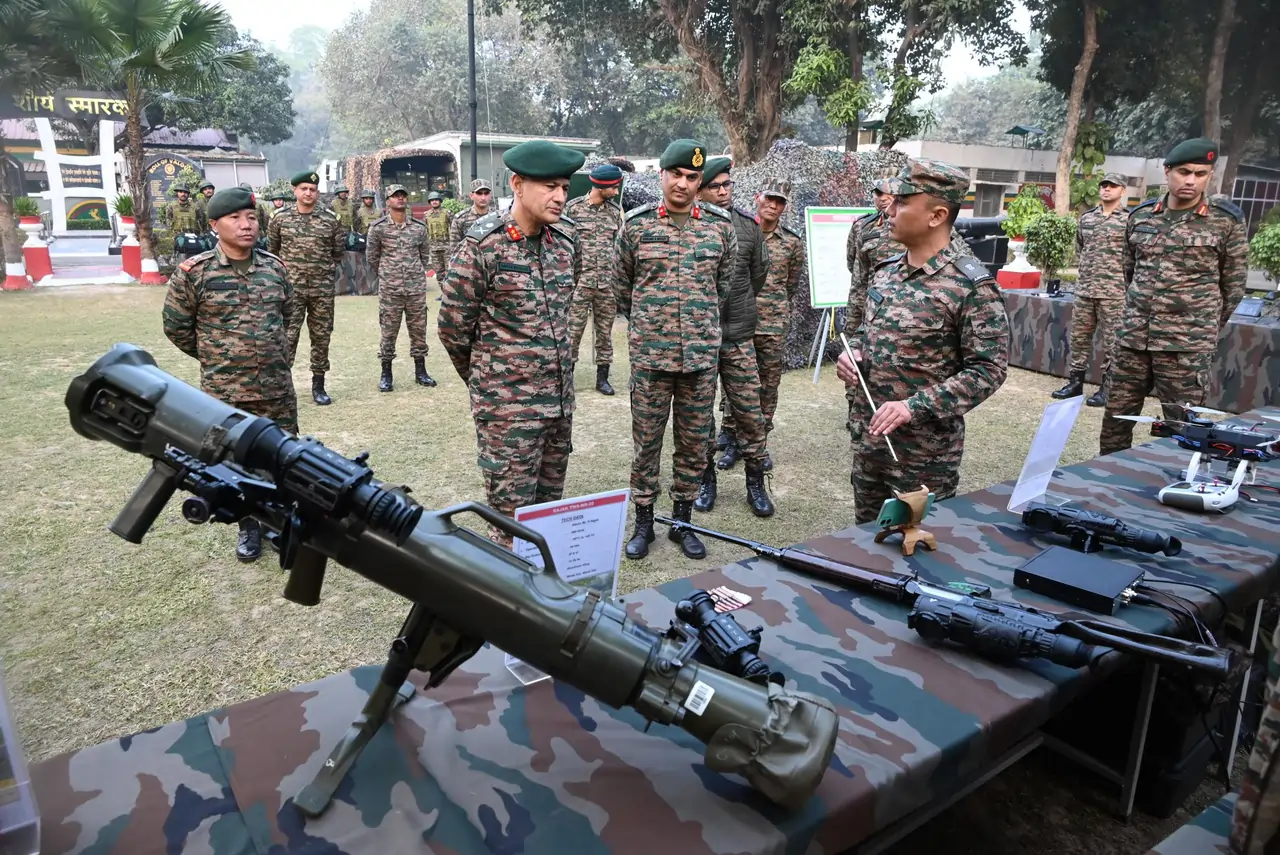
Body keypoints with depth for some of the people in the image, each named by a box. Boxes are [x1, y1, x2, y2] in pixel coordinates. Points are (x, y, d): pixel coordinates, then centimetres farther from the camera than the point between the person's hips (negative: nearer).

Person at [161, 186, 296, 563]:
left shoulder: (274, 266, 2)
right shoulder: (193, 272, -9)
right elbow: (176, 326, 2)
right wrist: (214, 357, 9)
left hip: (277, 387, 2)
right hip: (223, 391, -2)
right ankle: (248, 527, 28)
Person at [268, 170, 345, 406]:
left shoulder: (330, 220, 1)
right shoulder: (280, 217, 1)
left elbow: (338, 251, 14)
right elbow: (271, 249, 15)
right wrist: (284, 270, 15)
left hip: (323, 289, 1)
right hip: (291, 288, -1)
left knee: (321, 337, 7)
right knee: (287, 336, -3)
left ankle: (318, 386, 18)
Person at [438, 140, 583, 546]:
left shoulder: (566, 241, 6)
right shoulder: (483, 245, -13)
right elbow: (453, 327, -6)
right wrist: (485, 379, 6)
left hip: (560, 401, 6)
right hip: (507, 406, -6)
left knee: (550, 508, 16)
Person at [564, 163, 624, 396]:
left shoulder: (615, 211, 9)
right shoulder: (573, 208, -4)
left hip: (608, 283, 4)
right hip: (580, 282, -4)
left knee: (605, 331, 8)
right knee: (574, 330, 0)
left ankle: (602, 378, 17)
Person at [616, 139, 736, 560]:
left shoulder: (721, 226, 4)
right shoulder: (636, 224, 0)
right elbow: (621, 285, 11)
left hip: (702, 355, 2)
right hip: (649, 353, -1)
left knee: (695, 442, 9)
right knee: (646, 440, 6)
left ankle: (682, 520, 25)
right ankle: (643, 521, 22)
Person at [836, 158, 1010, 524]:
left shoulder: (972, 286, -16)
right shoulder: (885, 271, 6)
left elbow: (988, 369, -17)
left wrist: (914, 407, -25)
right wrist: (852, 353, -3)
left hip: (925, 450, -6)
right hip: (868, 436, 7)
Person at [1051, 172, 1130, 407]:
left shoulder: (1130, 219, -3)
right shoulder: (1086, 217, 12)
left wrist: (1124, 279, -8)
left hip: (1114, 293, -5)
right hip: (1084, 289, 5)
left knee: (1111, 341, 0)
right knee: (1079, 337, 9)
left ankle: (1107, 388, 7)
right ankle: (1075, 382, 18)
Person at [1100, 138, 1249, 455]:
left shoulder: (1227, 220, -3)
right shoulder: (1140, 215, 6)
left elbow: (1234, 284, 4)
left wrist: (1205, 329, 10)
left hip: (1187, 346, -3)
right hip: (1132, 338, 3)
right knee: (1116, 418, 9)